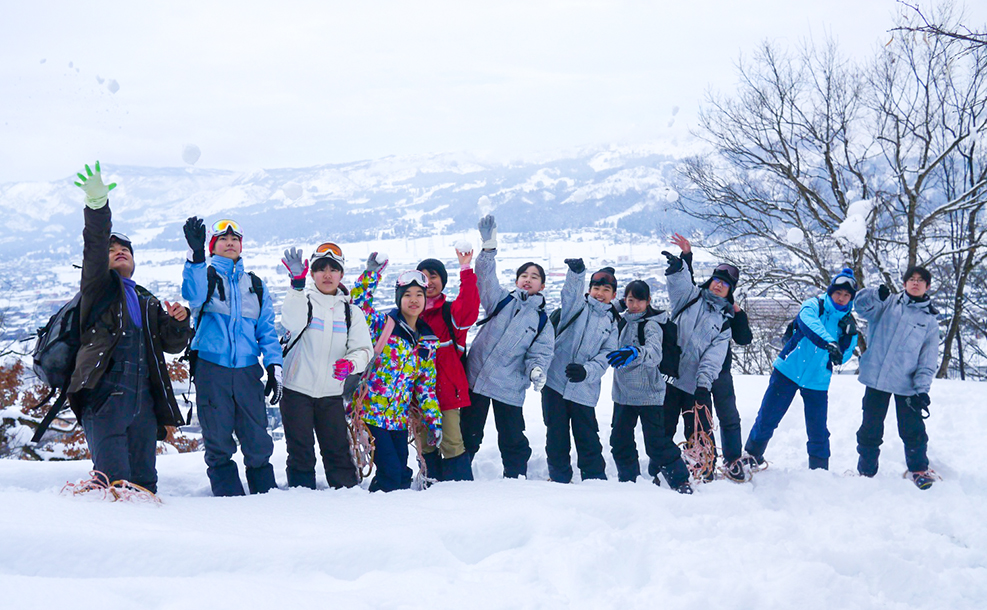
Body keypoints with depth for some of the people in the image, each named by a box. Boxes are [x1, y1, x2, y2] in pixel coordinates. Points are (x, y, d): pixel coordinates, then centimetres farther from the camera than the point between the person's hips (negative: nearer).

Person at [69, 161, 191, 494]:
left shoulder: (149, 303, 27)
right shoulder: (99, 288, 12)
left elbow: (172, 344, 20)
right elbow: (94, 249, -6)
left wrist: (179, 320, -2)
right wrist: (97, 205, -21)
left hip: (143, 402, 5)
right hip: (104, 397, -5)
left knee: (144, 482, 6)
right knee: (115, 483, -15)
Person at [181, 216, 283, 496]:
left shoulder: (255, 284, 19)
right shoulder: (205, 275, 9)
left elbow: (266, 329, 17)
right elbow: (193, 295, -16)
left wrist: (274, 366, 4)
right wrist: (196, 255, -30)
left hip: (247, 370, 2)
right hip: (211, 368, -2)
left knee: (257, 437, -1)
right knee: (218, 439, 1)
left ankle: (266, 491, 9)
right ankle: (228, 494, 9)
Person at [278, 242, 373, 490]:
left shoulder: (351, 311, 10)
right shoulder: (303, 300, 0)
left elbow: (364, 348, 4)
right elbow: (292, 322, -24)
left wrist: (350, 363, -18)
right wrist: (297, 285, -37)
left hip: (331, 394, 2)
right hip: (297, 389, -2)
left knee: (338, 453, 3)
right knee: (301, 454, 2)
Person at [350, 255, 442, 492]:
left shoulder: (428, 341, 11)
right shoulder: (381, 324, -2)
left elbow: (426, 387, 14)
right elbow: (359, 303, -16)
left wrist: (433, 421, 9)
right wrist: (372, 272, -23)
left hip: (399, 419, 6)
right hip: (371, 413, -5)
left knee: (403, 477, 7)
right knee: (390, 474, -11)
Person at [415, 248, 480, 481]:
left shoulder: (451, 312, 3)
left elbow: (468, 305, -19)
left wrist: (465, 270, -26)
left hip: (446, 389, -3)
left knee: (451, 443, -5)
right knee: (425, 443, 9)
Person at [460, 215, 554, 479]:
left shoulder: (542, 321, 10)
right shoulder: (502, 300, 7)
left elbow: (540, 353, 3)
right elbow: (486, 279, -8)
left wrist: (536, 370, -20)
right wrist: (488, 247, -22)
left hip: (509, 388, 0)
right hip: (476, 378, 0)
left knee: (513, 441, 5)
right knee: (468, 435, 8)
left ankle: (516, 480, 21)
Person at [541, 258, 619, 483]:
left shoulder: (611, 324, 13)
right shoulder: (577, 306, 7)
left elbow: (605, 357, 2)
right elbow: (571, 292, -16)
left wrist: (586, 371, -18)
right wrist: (577, 272, -38)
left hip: (584, 390, 1)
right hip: (555, 382, -1)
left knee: (588, 440, 2)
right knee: (557, 437, 6)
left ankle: (596, 480, 15)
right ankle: (559, 478, 20)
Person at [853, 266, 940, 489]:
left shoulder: (930, 321, 8)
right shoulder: (888, 303, 8)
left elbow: (928, 360, 4)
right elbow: (862, 306, -8)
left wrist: (922, 389, -7)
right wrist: (877, 294, -29)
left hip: (907, 385, 0)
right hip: (876, 378, 0)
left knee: (912, 430, 2)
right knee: (870, 429, 7)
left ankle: (918, 469, 23)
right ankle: (866, 471, 22)